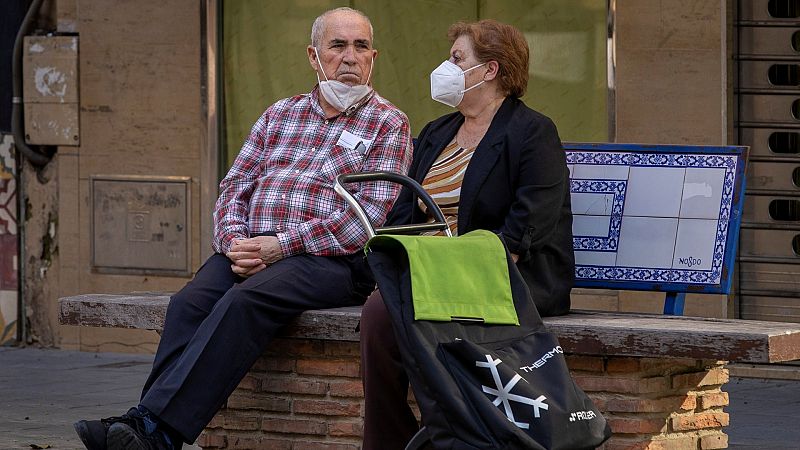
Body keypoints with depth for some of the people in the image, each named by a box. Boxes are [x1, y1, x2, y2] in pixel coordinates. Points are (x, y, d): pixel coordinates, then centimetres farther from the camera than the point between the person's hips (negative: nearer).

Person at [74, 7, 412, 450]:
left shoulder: (389, 124, 7)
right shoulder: (280, 115, 24)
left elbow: (370, 216, -6)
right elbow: (235, 186, 18)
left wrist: (282, 245, -13)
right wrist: (236, 242, -5)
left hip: (328, 259, -5)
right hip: (252, 248, 5)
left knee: (244, 301, -33)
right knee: (191, 301, -26)